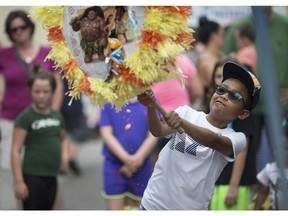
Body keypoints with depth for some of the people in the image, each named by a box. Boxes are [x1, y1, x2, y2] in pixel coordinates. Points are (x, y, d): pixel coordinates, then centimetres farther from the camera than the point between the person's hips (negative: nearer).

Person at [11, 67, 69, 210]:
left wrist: (65, 156, 7)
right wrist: (19, 181, -18)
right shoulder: (25, 117, -10)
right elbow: (15, 151, -12)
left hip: (51, 177, 7)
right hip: (32, 176, -7)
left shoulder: (57, 116, 9)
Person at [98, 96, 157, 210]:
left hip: (141, 166, 1)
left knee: (133, 209, 11)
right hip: (114, 164, -1)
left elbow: (153, 135, -3)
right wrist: (126, 158, -16)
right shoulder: (109, 104, 0)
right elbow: (106, 134, -6)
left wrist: (138, 158, -14)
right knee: (114, 209, -3)